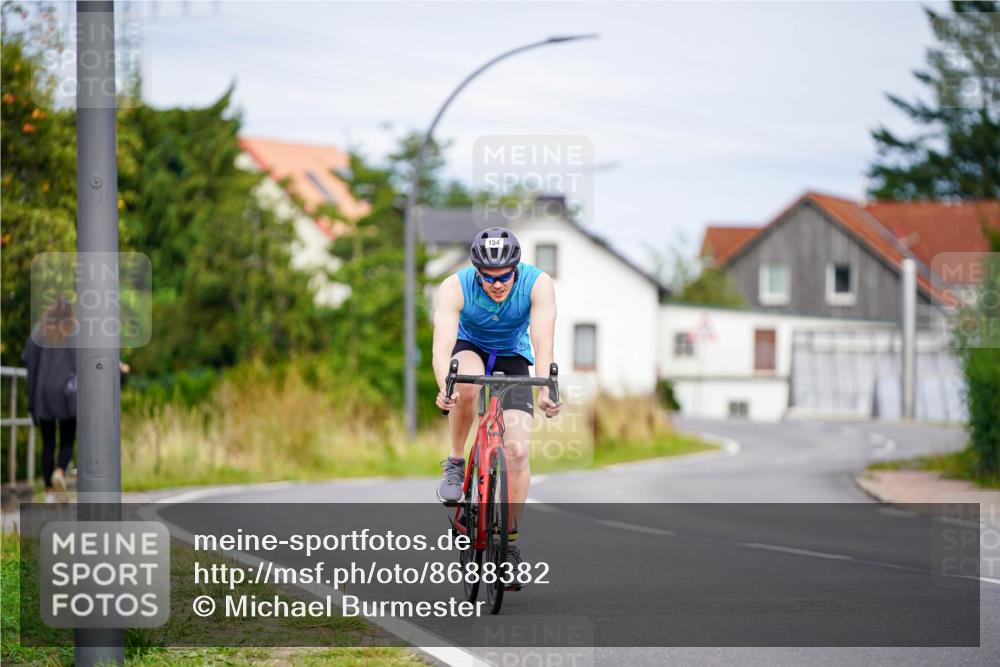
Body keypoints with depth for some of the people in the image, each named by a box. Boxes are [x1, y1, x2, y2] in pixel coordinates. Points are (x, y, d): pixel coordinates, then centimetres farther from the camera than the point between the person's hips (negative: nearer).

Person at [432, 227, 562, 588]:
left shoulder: (538, 284, -28)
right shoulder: (455, 287, -30)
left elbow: (542, 341, -38)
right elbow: (442, 346, -40)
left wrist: (544, 389, -55)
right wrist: (444, 388, -59)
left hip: (512, 358, 1)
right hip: (470, 350, -1)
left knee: (517, 450, -14)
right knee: (467, 384, -39)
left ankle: (510, 542, 0)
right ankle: (455, 464, -16)